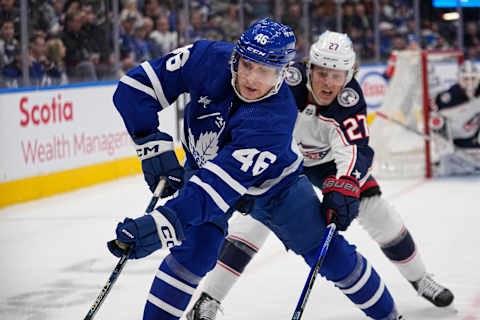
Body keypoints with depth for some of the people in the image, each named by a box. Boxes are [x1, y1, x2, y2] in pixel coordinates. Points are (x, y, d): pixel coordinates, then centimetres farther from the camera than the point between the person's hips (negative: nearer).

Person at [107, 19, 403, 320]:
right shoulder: (208, 59, -31)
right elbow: (135, 85, -24)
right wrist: (154, 145, -31)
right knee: (194, 252, -21)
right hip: (203, 165, 2)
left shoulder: (276, 118, -41)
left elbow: (221, 184, -49)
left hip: (273, 183, -2)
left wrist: (164, 222, -58)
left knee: (329, 253, 5)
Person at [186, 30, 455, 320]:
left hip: (327, 159, 2)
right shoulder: (288, 81, -33)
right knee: (256, 218, -20)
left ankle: (419, 278, 21)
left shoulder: (350, 98, -29)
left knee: (376, 211, -3)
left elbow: (356, 150, -39)